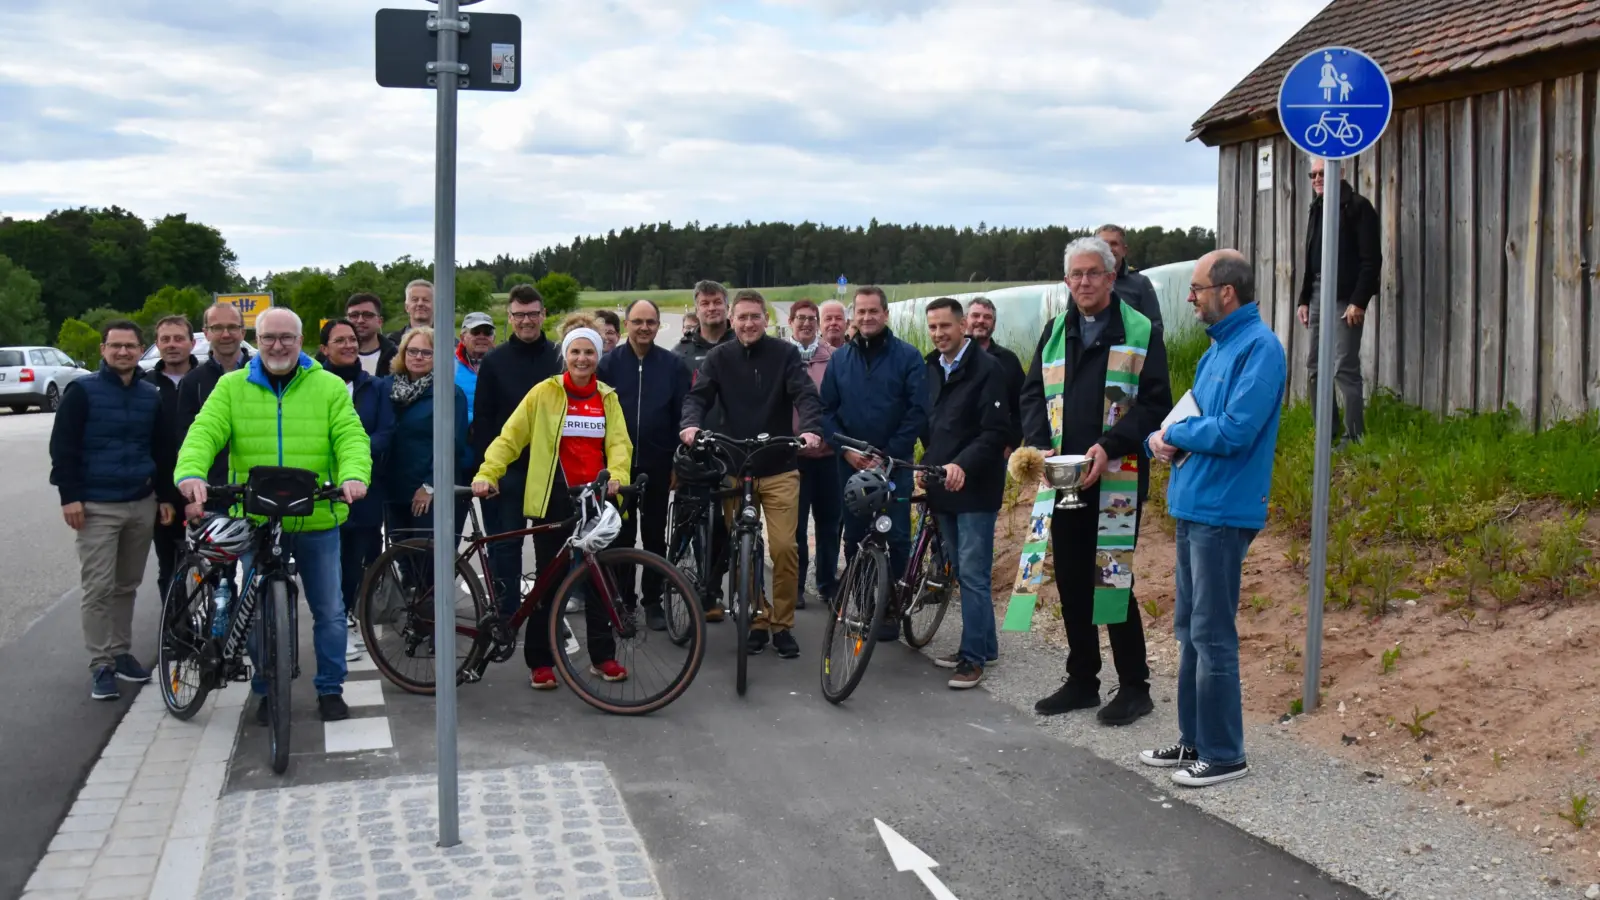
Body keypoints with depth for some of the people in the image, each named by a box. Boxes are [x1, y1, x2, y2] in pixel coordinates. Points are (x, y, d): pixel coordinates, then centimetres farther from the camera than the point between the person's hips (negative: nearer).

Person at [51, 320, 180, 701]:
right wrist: (70, 496, -13)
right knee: (98, 588, -5)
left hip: (142, 504, 4)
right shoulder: (82, 391, -4)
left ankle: (122, 653, 22)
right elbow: (62, 446, -6)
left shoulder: (151, 395, 9)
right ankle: (101, 665, 0)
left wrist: (166, 496, 11)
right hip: (97, 506, -4)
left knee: (127, 585, 12)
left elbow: (163, 450, 15)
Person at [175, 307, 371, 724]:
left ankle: (330, 689, 22)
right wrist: (191, 473, -28)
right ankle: (267, 693, 24)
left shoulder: (329, 386, 3)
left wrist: (354, 475, -28)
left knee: (329, 611, 7)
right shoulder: (232, 386, 5)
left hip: (318, 520, 0)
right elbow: (204, 433, -7)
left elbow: (351, 436, -7)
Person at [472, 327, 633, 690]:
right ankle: (540, 662, 10)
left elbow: (619, 443, 2)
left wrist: (617, 476, -17)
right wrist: (486, 474, -15)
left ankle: (602, 656, 19)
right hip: (553, 500, -3)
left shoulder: (607, 398, 11)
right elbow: (509, 438, -2)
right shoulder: (544, 392, 0)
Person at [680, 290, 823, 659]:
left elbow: (805, 395, -12)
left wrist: (811, 429, -32)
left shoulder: (785, 353, -2)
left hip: (779, 469, -2)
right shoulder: (719, 358, 3)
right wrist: (691, 423, -28)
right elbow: (698, 395, -6)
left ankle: (782, 623, 7)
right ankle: (757, 621, 19)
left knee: (784, 547, -8)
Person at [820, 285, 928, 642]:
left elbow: (918, 411, -7)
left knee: (896, 538, -1)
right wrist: (846, 449, -7)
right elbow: (827, 410, 7)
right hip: (850, 464, 3)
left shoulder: (908, 356, -3)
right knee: (854, 538, 8)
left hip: (894, 464, -3)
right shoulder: (840, 358, 8)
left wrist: (888, 454, -12)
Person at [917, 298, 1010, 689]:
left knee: (972, 574, -6)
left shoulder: (987, 368, -10)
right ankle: (984, 645, 24)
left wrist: (962, 465, -27)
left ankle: (973, 656, 0)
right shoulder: (932, 369, 13)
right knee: (962, 571, 13)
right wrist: (927, 465, 7)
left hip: (976, 487, -7)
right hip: (943, 485, 7)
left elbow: (997, 432, -16)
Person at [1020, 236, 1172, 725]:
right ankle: (1081, 681, 22)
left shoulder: (1141, 332, 0)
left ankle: (1134, 685, 6)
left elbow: (1155, 402, -7)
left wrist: (1109, 446, -18)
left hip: (1116, 477, -5)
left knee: (1111, 580, -6)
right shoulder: (1055, 332, 15)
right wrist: (1040, 444, -3)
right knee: (1070, 580, 10)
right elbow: (1033, 393, 14)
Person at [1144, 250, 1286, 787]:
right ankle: (1195, 739, 25)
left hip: (1223, 511, -10)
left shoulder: (1259, 348, -14)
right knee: (1189, 629, 15)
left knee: (1211, 634, -4)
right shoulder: (1218, 348, 16)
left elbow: (1235, 431, -24)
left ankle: (1224, 754, 6)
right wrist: (1160, 438, 1)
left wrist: (1176, 433, -8)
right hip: (1193, 506, 10)